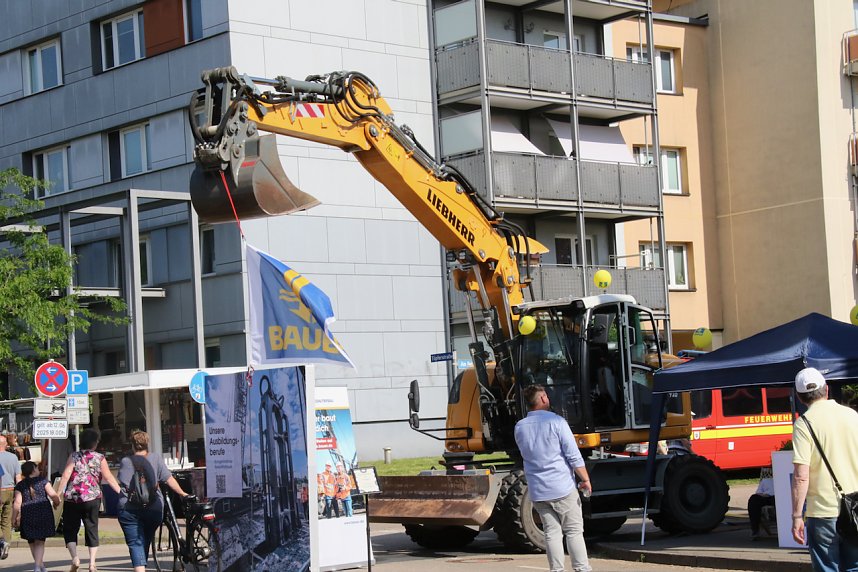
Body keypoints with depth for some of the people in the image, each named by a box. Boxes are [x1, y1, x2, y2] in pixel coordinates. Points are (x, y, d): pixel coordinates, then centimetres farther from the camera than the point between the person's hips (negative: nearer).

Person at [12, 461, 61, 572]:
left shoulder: (20, 485, 3)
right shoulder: (42, 480, 0)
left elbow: (17, 503, -4)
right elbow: (53, 495, -7)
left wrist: (14, 519, 1)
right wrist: (56, 503, 13)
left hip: (27, 515, 1)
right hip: (44, 512, -1)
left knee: (32, 542, 17)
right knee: (40, 542, 2)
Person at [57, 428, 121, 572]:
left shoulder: (74, 456, 3)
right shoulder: (100, 458, 3)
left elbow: (66, 476, -7)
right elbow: (109, 478, 1)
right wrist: (122, 492, 7)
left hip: (72, 498, -1)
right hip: (92, 499, 1)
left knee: (70, 529, 9)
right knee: (92, 530, 10)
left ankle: (75, 558, -8)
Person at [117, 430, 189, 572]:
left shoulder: (125, 462, 0)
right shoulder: (156, 458, 3)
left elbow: (123, 485, -6)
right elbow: (169, 479, -1)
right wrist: (182, 493, 5)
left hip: (130, 509, -2)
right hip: (154, 508, 2)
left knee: (135, 543, -4)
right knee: (145, 542, 19)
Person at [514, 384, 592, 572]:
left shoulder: (519, 428, 5)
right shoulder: (556, 422, -9)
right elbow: (573, 455, -10)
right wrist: (585, 479, -4)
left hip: (537, 491, 4)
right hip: (563, 487, -4)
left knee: (552, 532, 8)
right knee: (574, 531, 3)